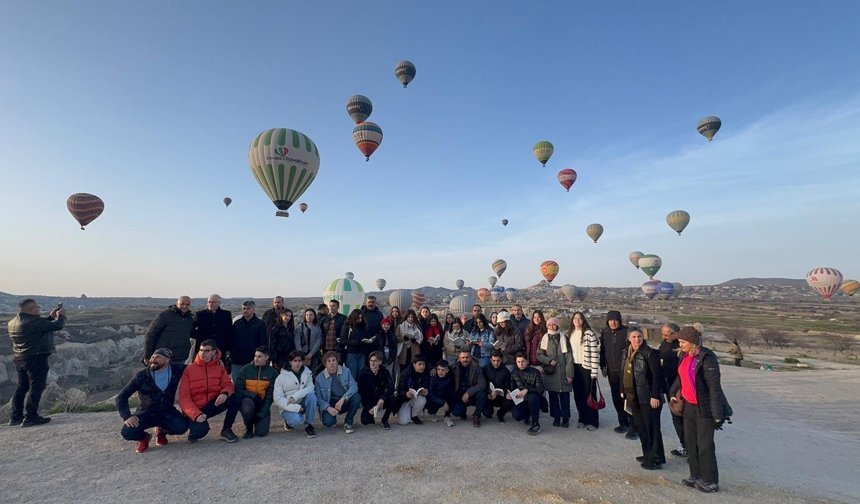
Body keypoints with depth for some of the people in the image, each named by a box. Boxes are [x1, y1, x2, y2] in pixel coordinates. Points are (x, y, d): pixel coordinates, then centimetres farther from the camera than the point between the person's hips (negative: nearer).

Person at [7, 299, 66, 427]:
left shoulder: (12, 323, 9)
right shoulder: (33, 321, -20)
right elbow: (57, 325, -15)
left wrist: (51, 316, 14)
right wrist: (61, 316, 2)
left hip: (19, 359, 10)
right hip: (36, 358, -10)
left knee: (22, 387, 19)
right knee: (36, 387, -4)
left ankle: (16, 417, 26)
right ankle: (30, 417, -4)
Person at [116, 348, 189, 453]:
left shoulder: (176, 369, -11)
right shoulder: (142, 376, -13)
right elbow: (121, 396, -9)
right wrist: (127, 416, -22)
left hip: (167, 412, 0)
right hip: (146, 413, 0)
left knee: (182, 427, -28)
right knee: (127, 432, -28)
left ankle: (161, 430, 9)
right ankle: (144, 437, 10)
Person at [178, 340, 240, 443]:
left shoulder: (220, 368, 4)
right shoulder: (189, 369, -6)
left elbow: (228, 385, -4)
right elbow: (184, 398, -10)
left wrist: (225, 393, -30)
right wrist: (196, 414, -25)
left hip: (213, 405, 3)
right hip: (195, 409, -3)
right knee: (201, 429, -34)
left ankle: (226, 430, -5)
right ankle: (195, 431, 7)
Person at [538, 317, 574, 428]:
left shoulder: (563, 338, -1)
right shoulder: (544, 339, 6)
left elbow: (569, 358, -3)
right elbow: (539, 355, 6)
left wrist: (569, 374, -7)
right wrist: (549, 360, -10)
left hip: (562, 373, -2)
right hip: (550, 373, 2)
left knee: (564, 396, 2)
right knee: (553, 396, 7)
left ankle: (565, 418, 16)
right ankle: (556, 417, 19)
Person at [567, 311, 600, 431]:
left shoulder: (589, 333, -12)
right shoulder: (569, 334, 8)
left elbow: (595, 352, -13)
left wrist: (594, 371, -15)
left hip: (586, 367, -5)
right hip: (575, 367, 5)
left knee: (589, 394, 3)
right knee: (578, 395, 11)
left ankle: (592, 421, 15)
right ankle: (582, 419, 24)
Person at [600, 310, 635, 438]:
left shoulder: (626, 331, -9)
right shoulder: (605, 332, 7)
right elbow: (602, 350, 15)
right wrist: (603, 366, 12)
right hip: (612, 371, 5)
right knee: (616, 398, 11)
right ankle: (623, 423, 25)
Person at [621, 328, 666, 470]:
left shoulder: (650, 353, -15)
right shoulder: (626, 352, 7)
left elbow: (656, 376, -16)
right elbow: (624, 373, 15)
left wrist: (655, 396, -18)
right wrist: (623, 391, 16)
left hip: (647, 397, -7)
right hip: (633, 396, 8)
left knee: (651, 427, 2)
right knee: (639, 425, 16)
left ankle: (655, 459, 14)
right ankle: (648, 454, 31)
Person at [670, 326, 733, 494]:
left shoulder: (707, 359, -21)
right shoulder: (685, 356, 3)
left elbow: (714, 388, -22)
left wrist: (718, 415, -21)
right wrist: (672, 392, 19)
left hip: (704, 409, -8)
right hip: (689, 406, 8)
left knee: (704, 446, 3)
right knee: (690, 442, 15)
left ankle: (711, 482, 20)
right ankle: (696, 476, 29)